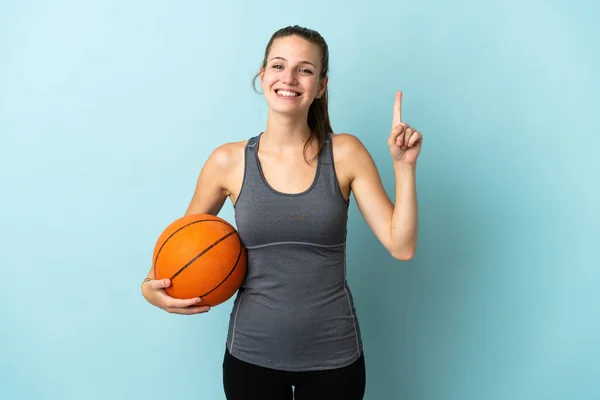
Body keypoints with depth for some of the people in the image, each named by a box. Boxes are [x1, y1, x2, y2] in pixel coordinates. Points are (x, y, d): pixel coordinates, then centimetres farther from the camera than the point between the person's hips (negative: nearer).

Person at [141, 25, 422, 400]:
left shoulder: (345, 153, -7)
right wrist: (152, 286, -8)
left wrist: (405, 166, -17)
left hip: (333, 356, 0)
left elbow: (401, 246, -9)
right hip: (251, 354, 1)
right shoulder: (228, 161, -6)